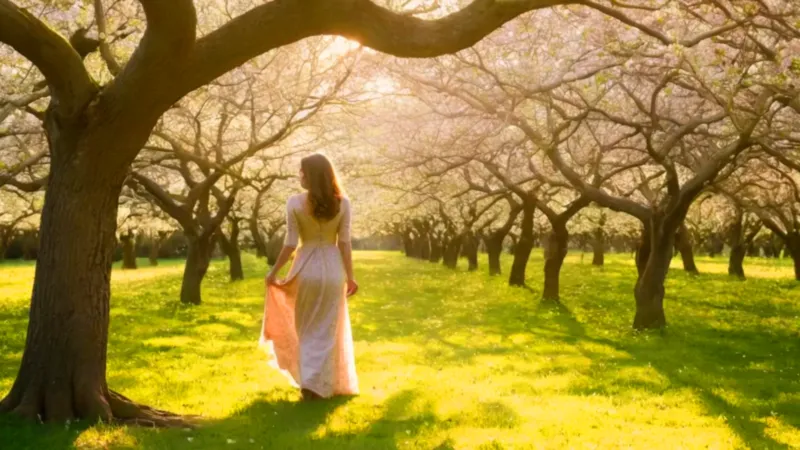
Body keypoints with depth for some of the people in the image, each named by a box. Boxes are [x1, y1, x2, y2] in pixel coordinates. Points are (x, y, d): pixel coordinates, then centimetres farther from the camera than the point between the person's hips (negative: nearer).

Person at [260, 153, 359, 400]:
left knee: (307, 329, 16)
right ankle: (316, 383, 6)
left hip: (306, 269, 0)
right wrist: (350, 276, 1)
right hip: (333, 269, 1)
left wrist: (273, 272, 3)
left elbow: (290, 244, -9)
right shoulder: (342, 203, -5)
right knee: (327, 330, 9)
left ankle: (309, 380, 16)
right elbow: (344, 242, -5)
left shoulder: (295, 203, -9)